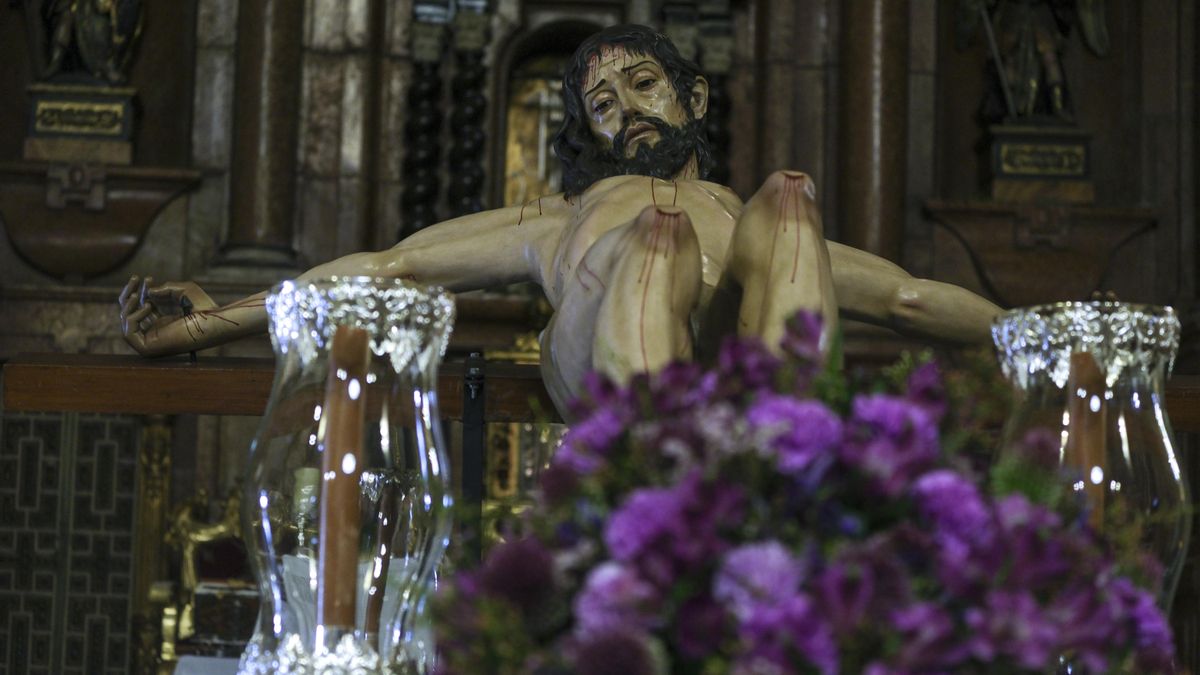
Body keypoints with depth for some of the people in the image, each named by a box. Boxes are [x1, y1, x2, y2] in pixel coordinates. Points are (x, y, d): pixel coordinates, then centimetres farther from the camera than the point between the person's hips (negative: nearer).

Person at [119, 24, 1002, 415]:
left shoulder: (760, 220, 43)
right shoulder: (557, 219, 41)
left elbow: (912, 298, 40)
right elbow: (389, 269, 31)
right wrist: (216, 317, 21)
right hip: (601, 358, -1)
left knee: (788, 196, -25)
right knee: (660, 231, -32)